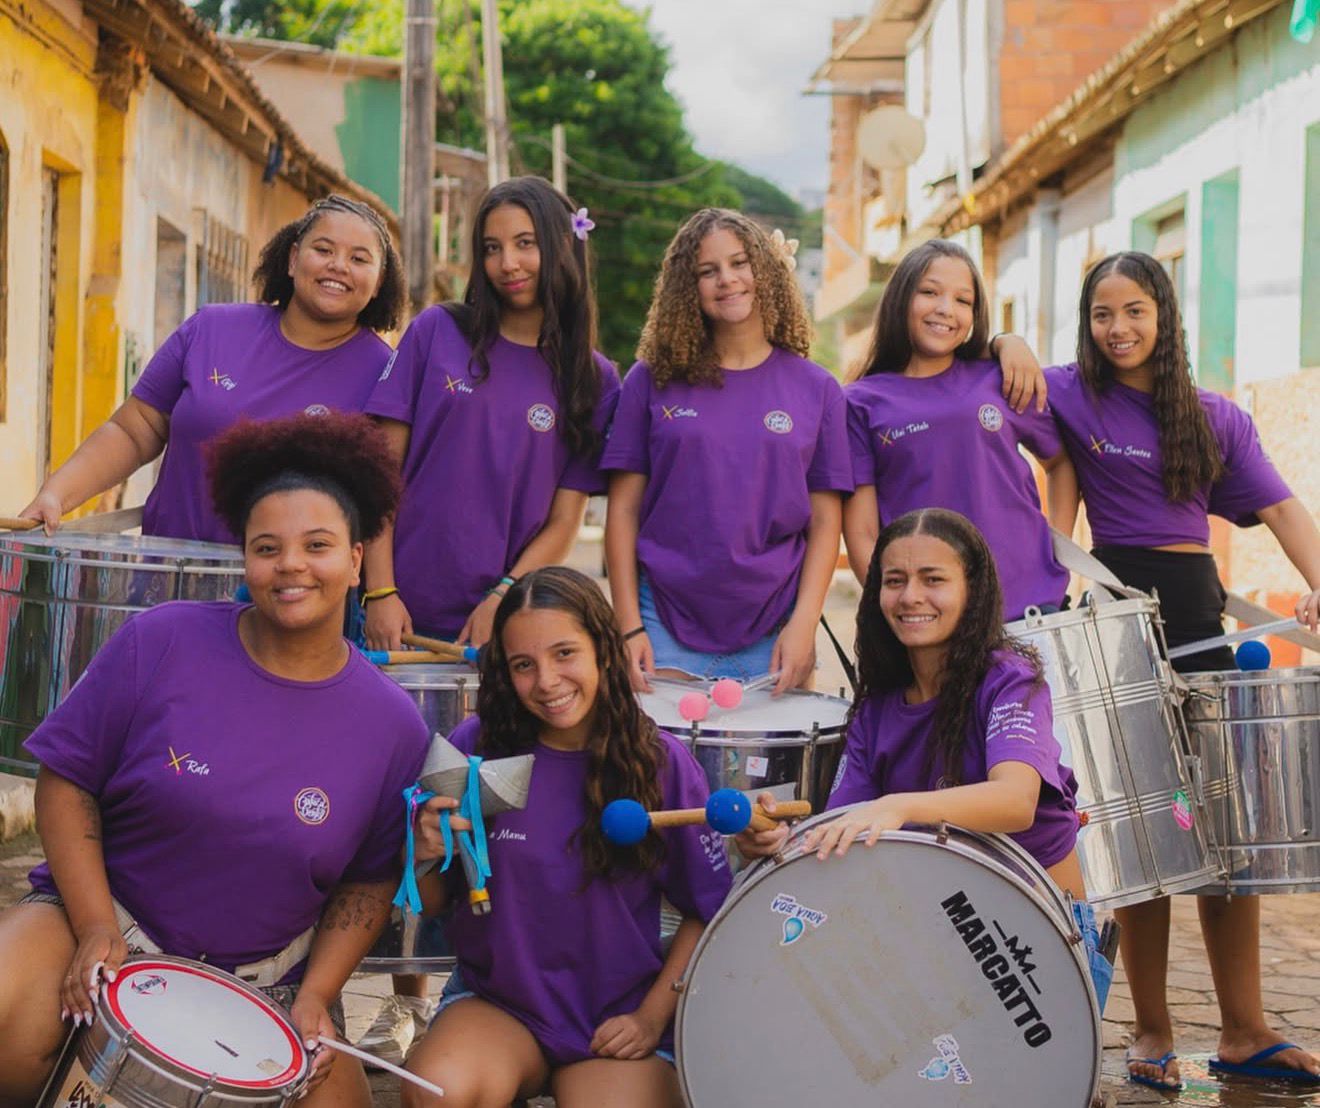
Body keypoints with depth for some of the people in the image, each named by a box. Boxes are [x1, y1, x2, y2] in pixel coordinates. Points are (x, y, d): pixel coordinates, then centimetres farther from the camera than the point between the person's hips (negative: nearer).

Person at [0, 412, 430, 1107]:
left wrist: (313, 998, -7)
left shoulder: (393, 726, -5)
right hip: (108, 913, -2)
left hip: (264, 978, 2)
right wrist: (97, 930, -14)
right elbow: (66, 781, -5)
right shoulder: (160, 644, -9)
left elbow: (369, 881, 5)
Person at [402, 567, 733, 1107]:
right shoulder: (477, 748, -7)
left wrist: (653, 1016, -4)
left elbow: (707, 912, 2)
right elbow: (431, 901, 3)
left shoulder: (662, 764, -8)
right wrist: (427, 854, -18)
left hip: (619, 1017, 0)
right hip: (495, 1001, 1)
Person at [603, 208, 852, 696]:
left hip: (771, 638, 1)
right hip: (666, 630, 0)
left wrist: (803, 623, -7)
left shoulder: (816, 389, 6)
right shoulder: (653, 381, 4)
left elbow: (824, 522, 5)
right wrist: (628, 626, -4)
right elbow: (623, 509, 3)